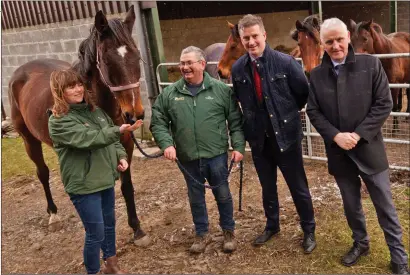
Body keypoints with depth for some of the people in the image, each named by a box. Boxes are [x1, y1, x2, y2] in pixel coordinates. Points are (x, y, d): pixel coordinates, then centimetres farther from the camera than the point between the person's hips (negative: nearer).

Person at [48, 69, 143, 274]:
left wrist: (120, 156, -2)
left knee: (109, 224, 21)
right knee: (96, 233, 1)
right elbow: (87, 139, -29)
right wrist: (119, 130, -36)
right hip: (83, 185, -7)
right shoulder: (58, 121, -16)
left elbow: (110, 139, 15)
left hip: (105, 179, 8)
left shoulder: (95, 111, 7)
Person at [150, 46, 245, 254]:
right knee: (196, 197, 16)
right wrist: (166, 143, -13)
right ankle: (201, 234, 36)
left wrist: (238, 146, -6)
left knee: (223, 194, 13)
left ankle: (228, 231, 34)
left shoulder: (221, 90, -4)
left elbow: (236, 121, 0)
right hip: (188, 158, 2)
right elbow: (158, 123, 2)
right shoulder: (169, 94, -1)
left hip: (216, 155, -1)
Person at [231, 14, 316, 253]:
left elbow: (304, 92, -3)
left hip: (286, 135, -3)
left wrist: (288, 113, 6)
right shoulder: (238, 69, -3)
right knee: (267, 187, 19)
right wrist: (248, 127, 7)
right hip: (258, 139, 3)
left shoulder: (285, 62, -14)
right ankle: (272, 226, 40)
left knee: (298, 188, 10)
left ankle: (309, 231, 29)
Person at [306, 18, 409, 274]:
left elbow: (384, 104, -8)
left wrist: (358, 134, -16)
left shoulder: (371, 64, -5)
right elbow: (313, 112, 1)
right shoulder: (317, 75, 1)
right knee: (351, 204, 18)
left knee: (385, 206, 7)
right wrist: (336, 136, -14)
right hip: (338, 152, 2)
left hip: (369, 148, -2)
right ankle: (360, 243, 39)